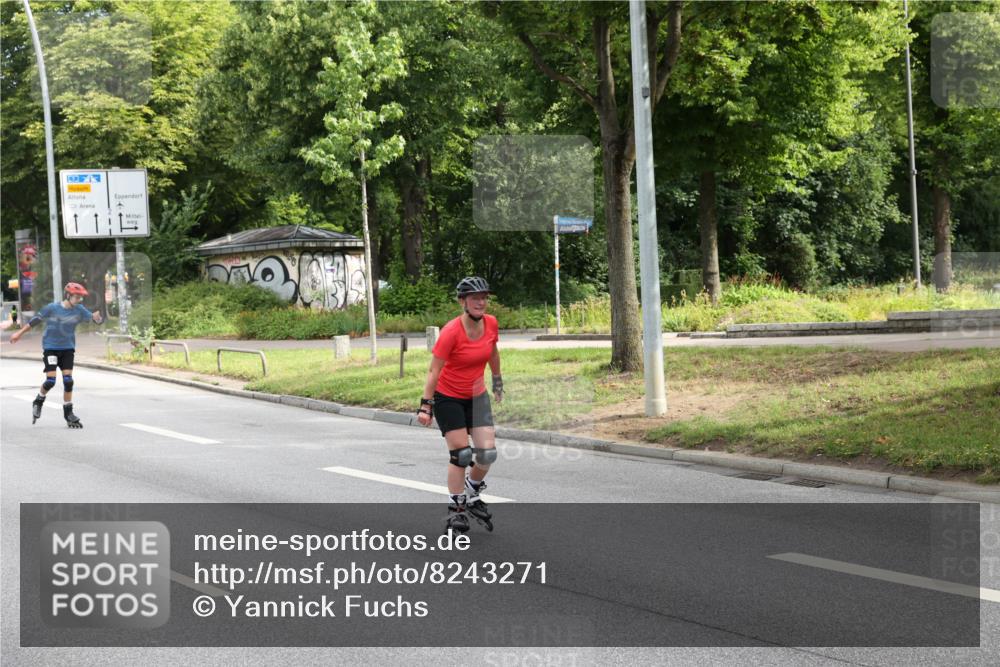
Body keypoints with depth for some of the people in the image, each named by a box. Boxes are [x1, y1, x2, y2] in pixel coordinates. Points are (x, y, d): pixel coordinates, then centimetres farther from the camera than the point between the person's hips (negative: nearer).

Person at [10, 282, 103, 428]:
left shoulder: (79, 310, -4)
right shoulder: (52, 308, -11)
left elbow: (97, 319, -9)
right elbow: (36, 319, 1)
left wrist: (96, 317, -34)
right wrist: (20, 332, 9)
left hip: (68, 349, 3)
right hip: (50, 347, -3)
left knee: (68, 380, -5)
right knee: (50, 380, -11)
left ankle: (68, 413, 8)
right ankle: (39, 401, 19)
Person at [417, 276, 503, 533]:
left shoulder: (491, 324, -8)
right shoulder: (451, 332, -24)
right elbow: (433, 371, -20)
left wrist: (497, 381, 24)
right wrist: (425, 405, -22)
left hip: (476, 396, 5)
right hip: (448, 398, -5)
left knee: (488, 453, -4)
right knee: (461, 454, -7)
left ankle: (472, 496, 23)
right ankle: (455, 510, 9)